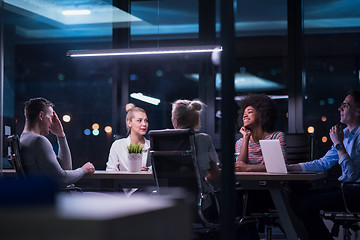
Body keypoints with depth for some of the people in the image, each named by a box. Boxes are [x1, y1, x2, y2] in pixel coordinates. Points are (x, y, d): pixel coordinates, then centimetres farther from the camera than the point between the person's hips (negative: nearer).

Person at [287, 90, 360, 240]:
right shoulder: (345, 133, 15)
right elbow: (324, 163, 20)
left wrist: (339, 144, -17)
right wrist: (288, 167, 13)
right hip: (344, 188, 9)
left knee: (305, 205, -22)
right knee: (296, 196, 1)